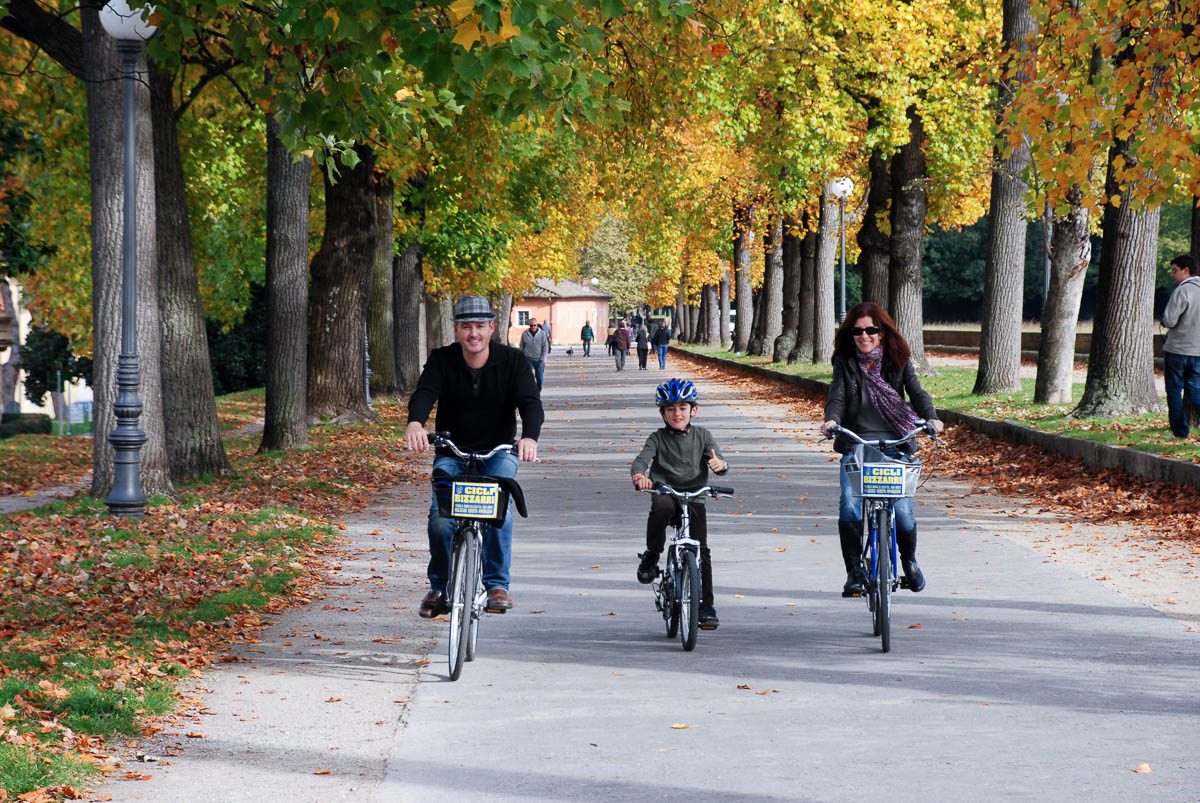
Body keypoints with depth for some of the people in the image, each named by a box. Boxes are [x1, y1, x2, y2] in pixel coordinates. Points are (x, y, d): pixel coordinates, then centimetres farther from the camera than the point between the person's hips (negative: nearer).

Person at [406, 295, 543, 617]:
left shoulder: (512, 361, -9)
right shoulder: (442, 360, -7)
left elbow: (531, 402, -22)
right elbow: (424, 392, -24)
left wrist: (529, 437, -44)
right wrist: (415, 422, -48)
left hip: (497, 451, -1)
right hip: (451, 452, 1)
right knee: (440, 518, -19)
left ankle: (497, 583, -14)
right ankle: (439, 587, 3)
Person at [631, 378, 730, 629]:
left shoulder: (702, 436, 7)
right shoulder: (658, 438, 3)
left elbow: (717, 459, -2)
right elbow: (641, 460, -11)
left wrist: (719, 464, -29)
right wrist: (639, 476, -35)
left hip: (694, 497, 1)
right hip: (664, 493, -1)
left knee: (701, 550, -7)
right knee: (662, 508, -38)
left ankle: (706, 606, 1)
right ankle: (651, 555, -14)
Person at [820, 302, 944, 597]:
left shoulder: (898, 361, 5)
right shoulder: (844, 363, 6)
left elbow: (916, 392, -6)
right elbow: (837, 396, -5)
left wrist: (930, 417, -25)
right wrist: (831, 419, -27)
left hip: (895, 443, 0)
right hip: (855, 444, 0)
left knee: (902, 511, -10)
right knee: (849, 509, -18)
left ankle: (909, 562, 21)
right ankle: (854, 573, -1)